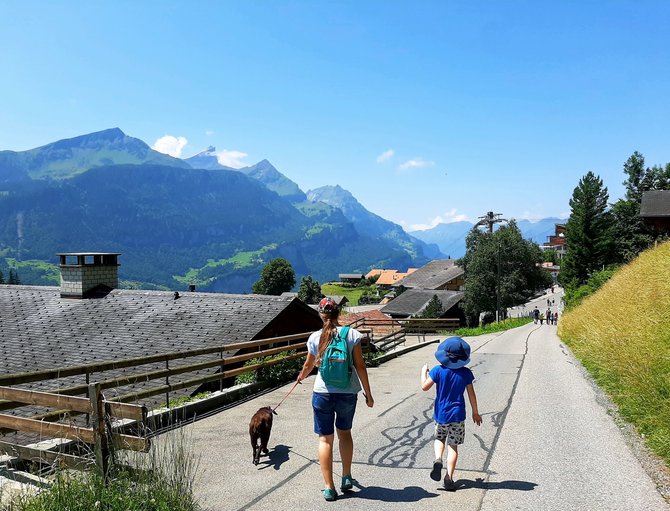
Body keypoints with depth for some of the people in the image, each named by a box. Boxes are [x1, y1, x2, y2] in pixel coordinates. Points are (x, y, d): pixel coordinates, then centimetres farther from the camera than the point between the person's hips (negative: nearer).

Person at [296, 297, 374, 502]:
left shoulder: (315, 337, -2)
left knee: (326, 439, 9)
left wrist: (301, 376, 36)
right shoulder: (352, 334, -6)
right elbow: (360, 366, -5)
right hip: (348, 393, 1)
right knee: (344, 433, 23)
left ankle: (329, 488, 11)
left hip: (322, 393, 0)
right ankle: (346, 478, 27)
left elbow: (309, 365, 13)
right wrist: (368, 393, 4)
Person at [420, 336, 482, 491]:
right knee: (453, 446, 7)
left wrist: (424, 372, 11)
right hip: (457, 415, 0)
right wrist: (475, 413, 13)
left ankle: (438, 459, -4)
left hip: (441, 415, 0)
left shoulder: (438, 371, -11)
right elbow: (471, 395, 1)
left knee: (439, 439, 22)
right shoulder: (466, 373, -6)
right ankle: (449, 477, 3)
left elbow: (424, 387, -6)